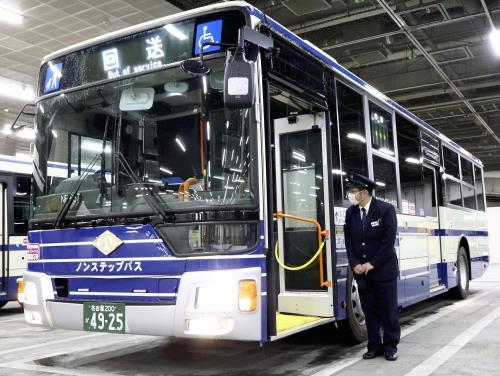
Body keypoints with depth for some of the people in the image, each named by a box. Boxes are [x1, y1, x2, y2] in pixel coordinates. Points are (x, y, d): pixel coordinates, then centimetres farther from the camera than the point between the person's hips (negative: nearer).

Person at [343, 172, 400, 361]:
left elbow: (389, 240, -15)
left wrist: (372, 264, -16)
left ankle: (390, 346, 17)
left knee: (389, 310, 5)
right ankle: (375, 345, 19)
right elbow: (349, 241, 5)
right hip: (361, 271, 4)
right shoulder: (350, 212, 3)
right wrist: (355, 264, -7)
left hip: (383, 269, -4)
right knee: (369, 310, 9)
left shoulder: (386, 209, -10)